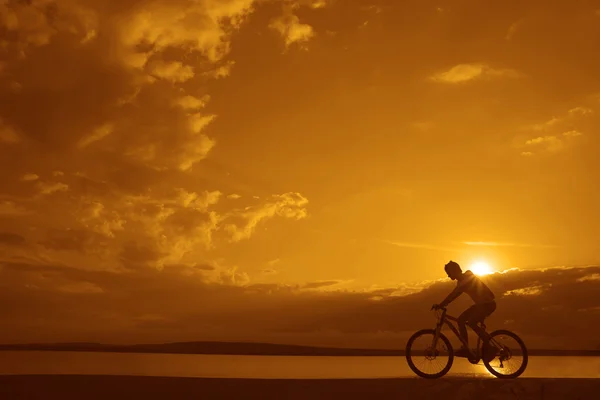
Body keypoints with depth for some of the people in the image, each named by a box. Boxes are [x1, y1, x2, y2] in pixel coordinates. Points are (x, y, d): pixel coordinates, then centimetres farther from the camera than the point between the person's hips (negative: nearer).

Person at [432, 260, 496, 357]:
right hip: (481, 303, 9)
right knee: (461, 319, 0)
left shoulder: (467, 278, -19)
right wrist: (441, 305, 1)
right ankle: (465, 348, 3)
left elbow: (454, 294, -27)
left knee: (471, 322, -23)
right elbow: (454, 295, 12)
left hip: (488, 303, -9)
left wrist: (440, 305, -30)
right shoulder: (462, 280, 10)